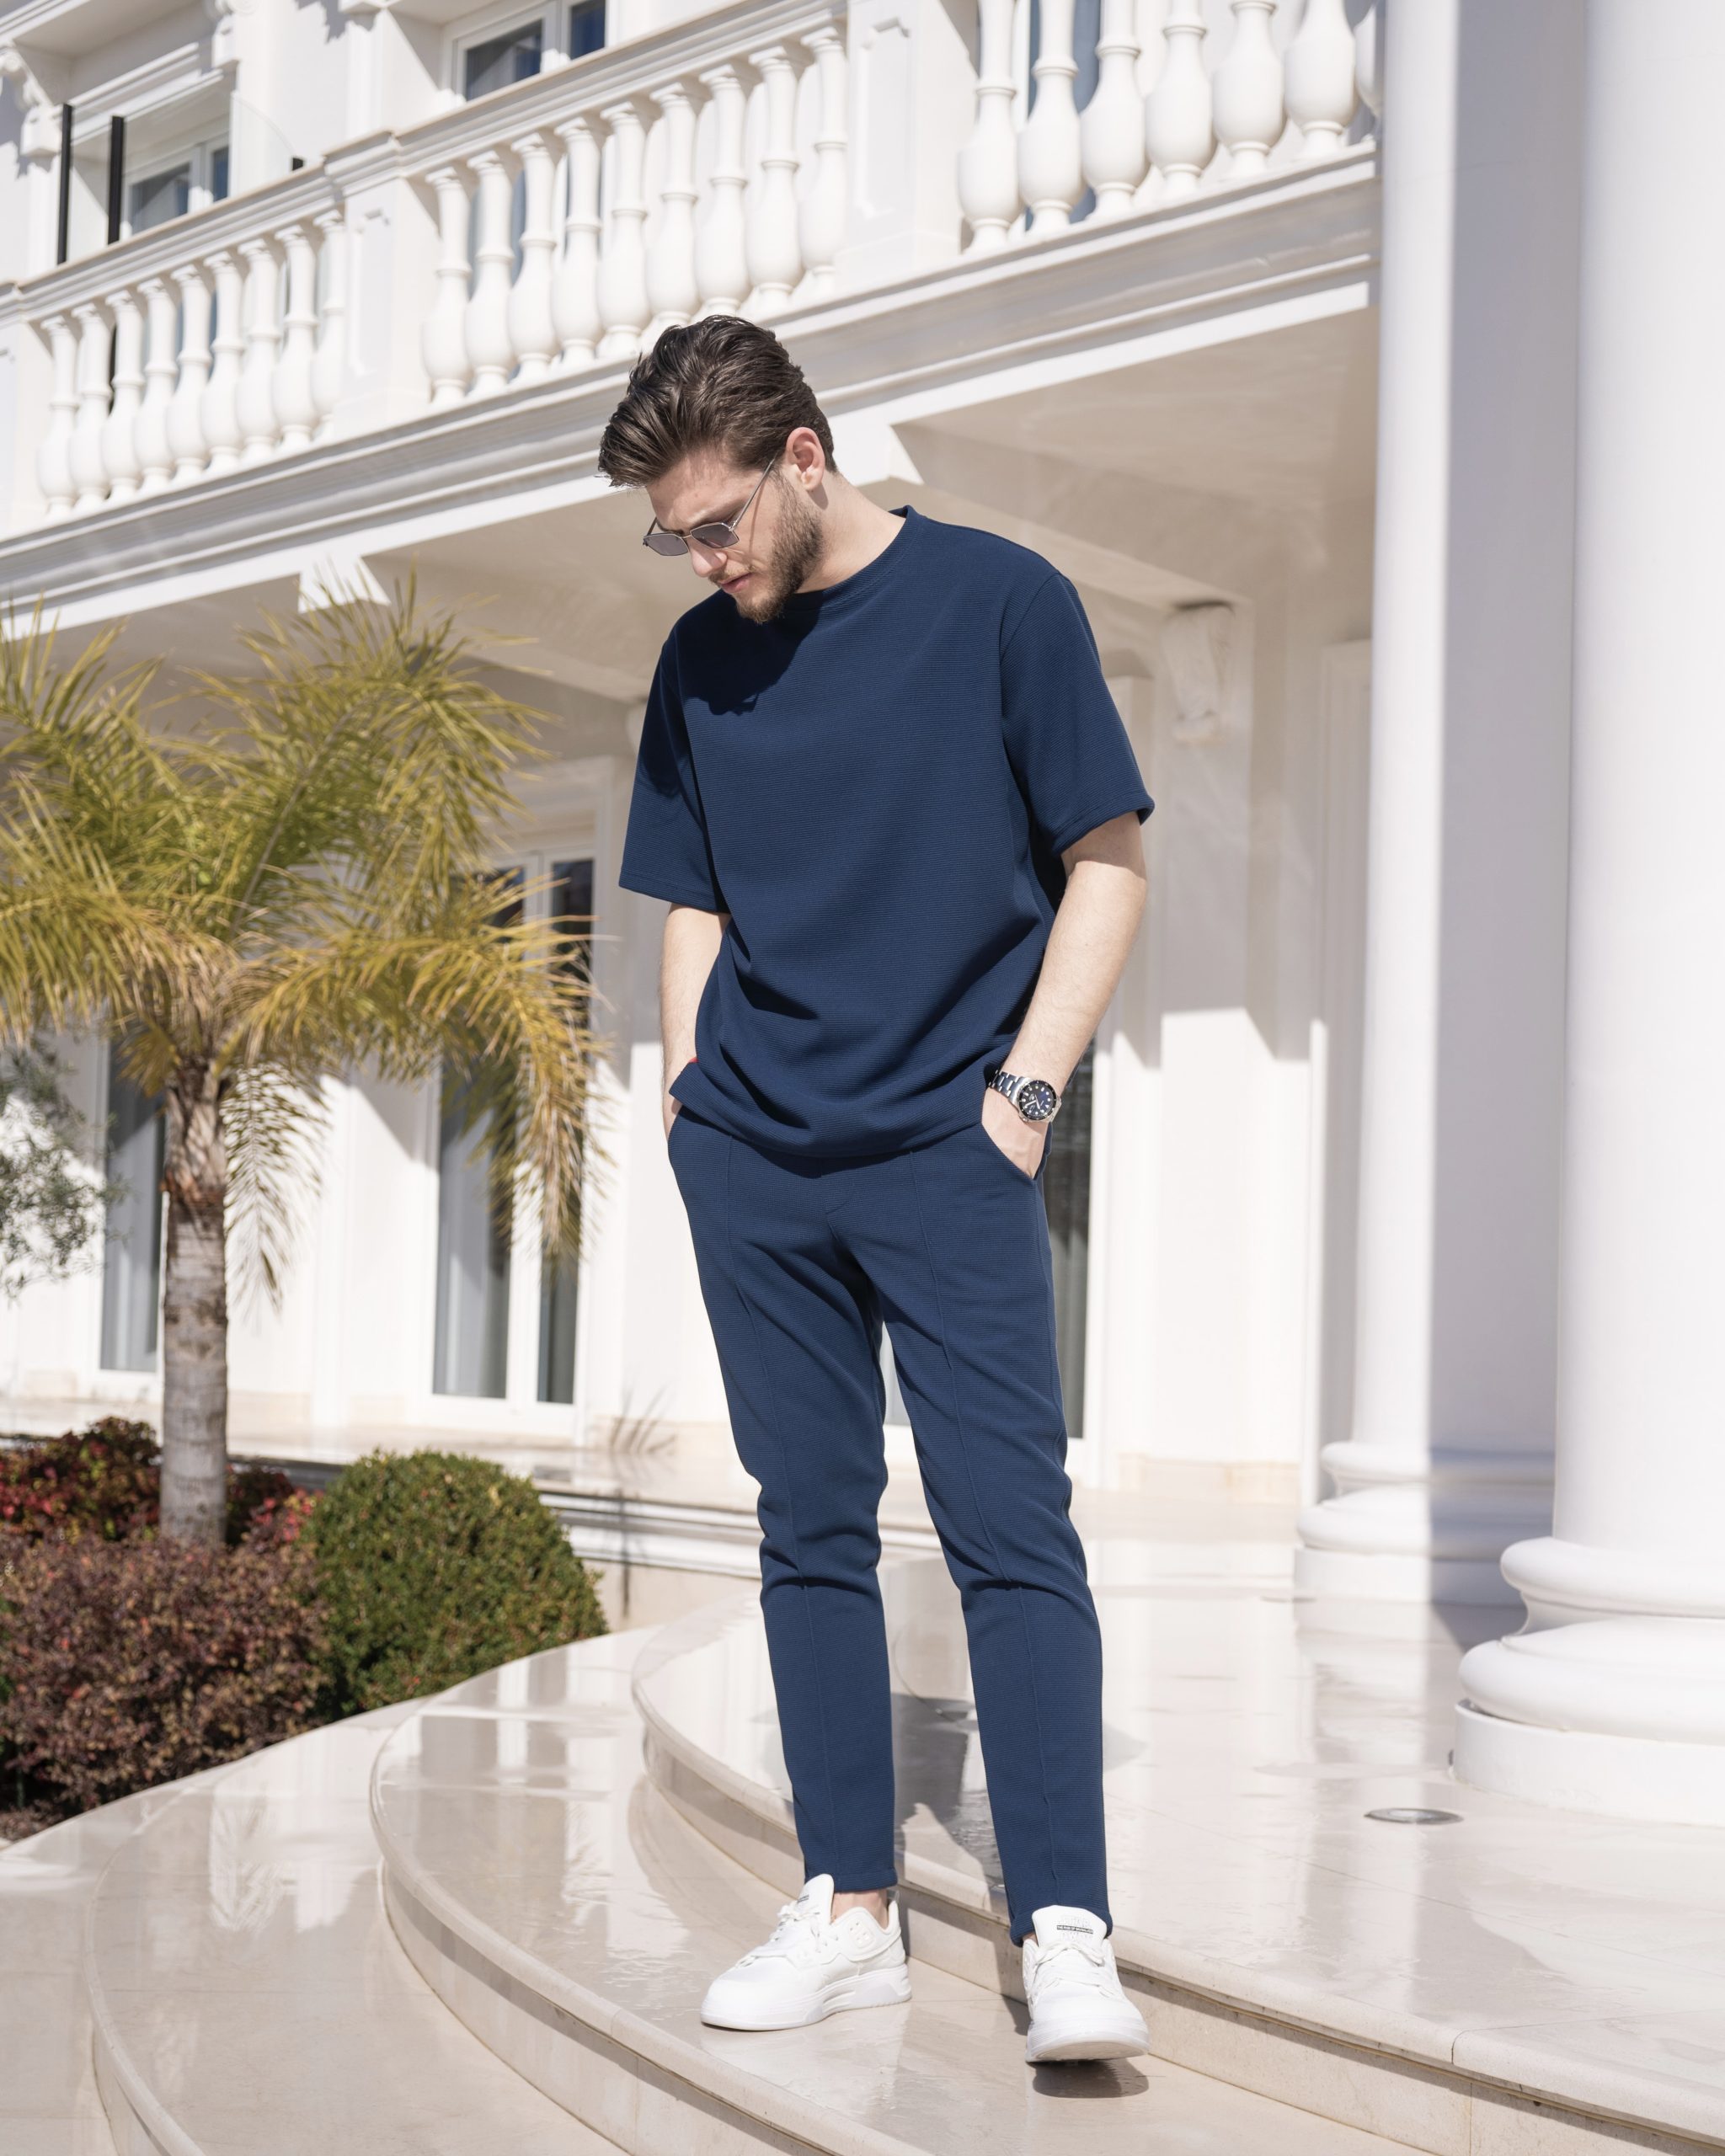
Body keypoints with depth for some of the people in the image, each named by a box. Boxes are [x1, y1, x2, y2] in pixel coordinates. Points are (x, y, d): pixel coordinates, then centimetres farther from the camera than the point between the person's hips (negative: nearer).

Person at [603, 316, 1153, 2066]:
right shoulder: (701, 661, 11)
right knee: (810, 1523, 6)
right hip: (754, 1156, 5)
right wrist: (689, 1095, 7)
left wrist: (1024, 1087, -8)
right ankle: (850, 1909, 12)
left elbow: (1107, 865, -1)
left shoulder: (1000, 603, -3)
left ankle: (1065, 1931, -10)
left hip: (945, 1151, -4)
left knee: (1009, 1519, -10)